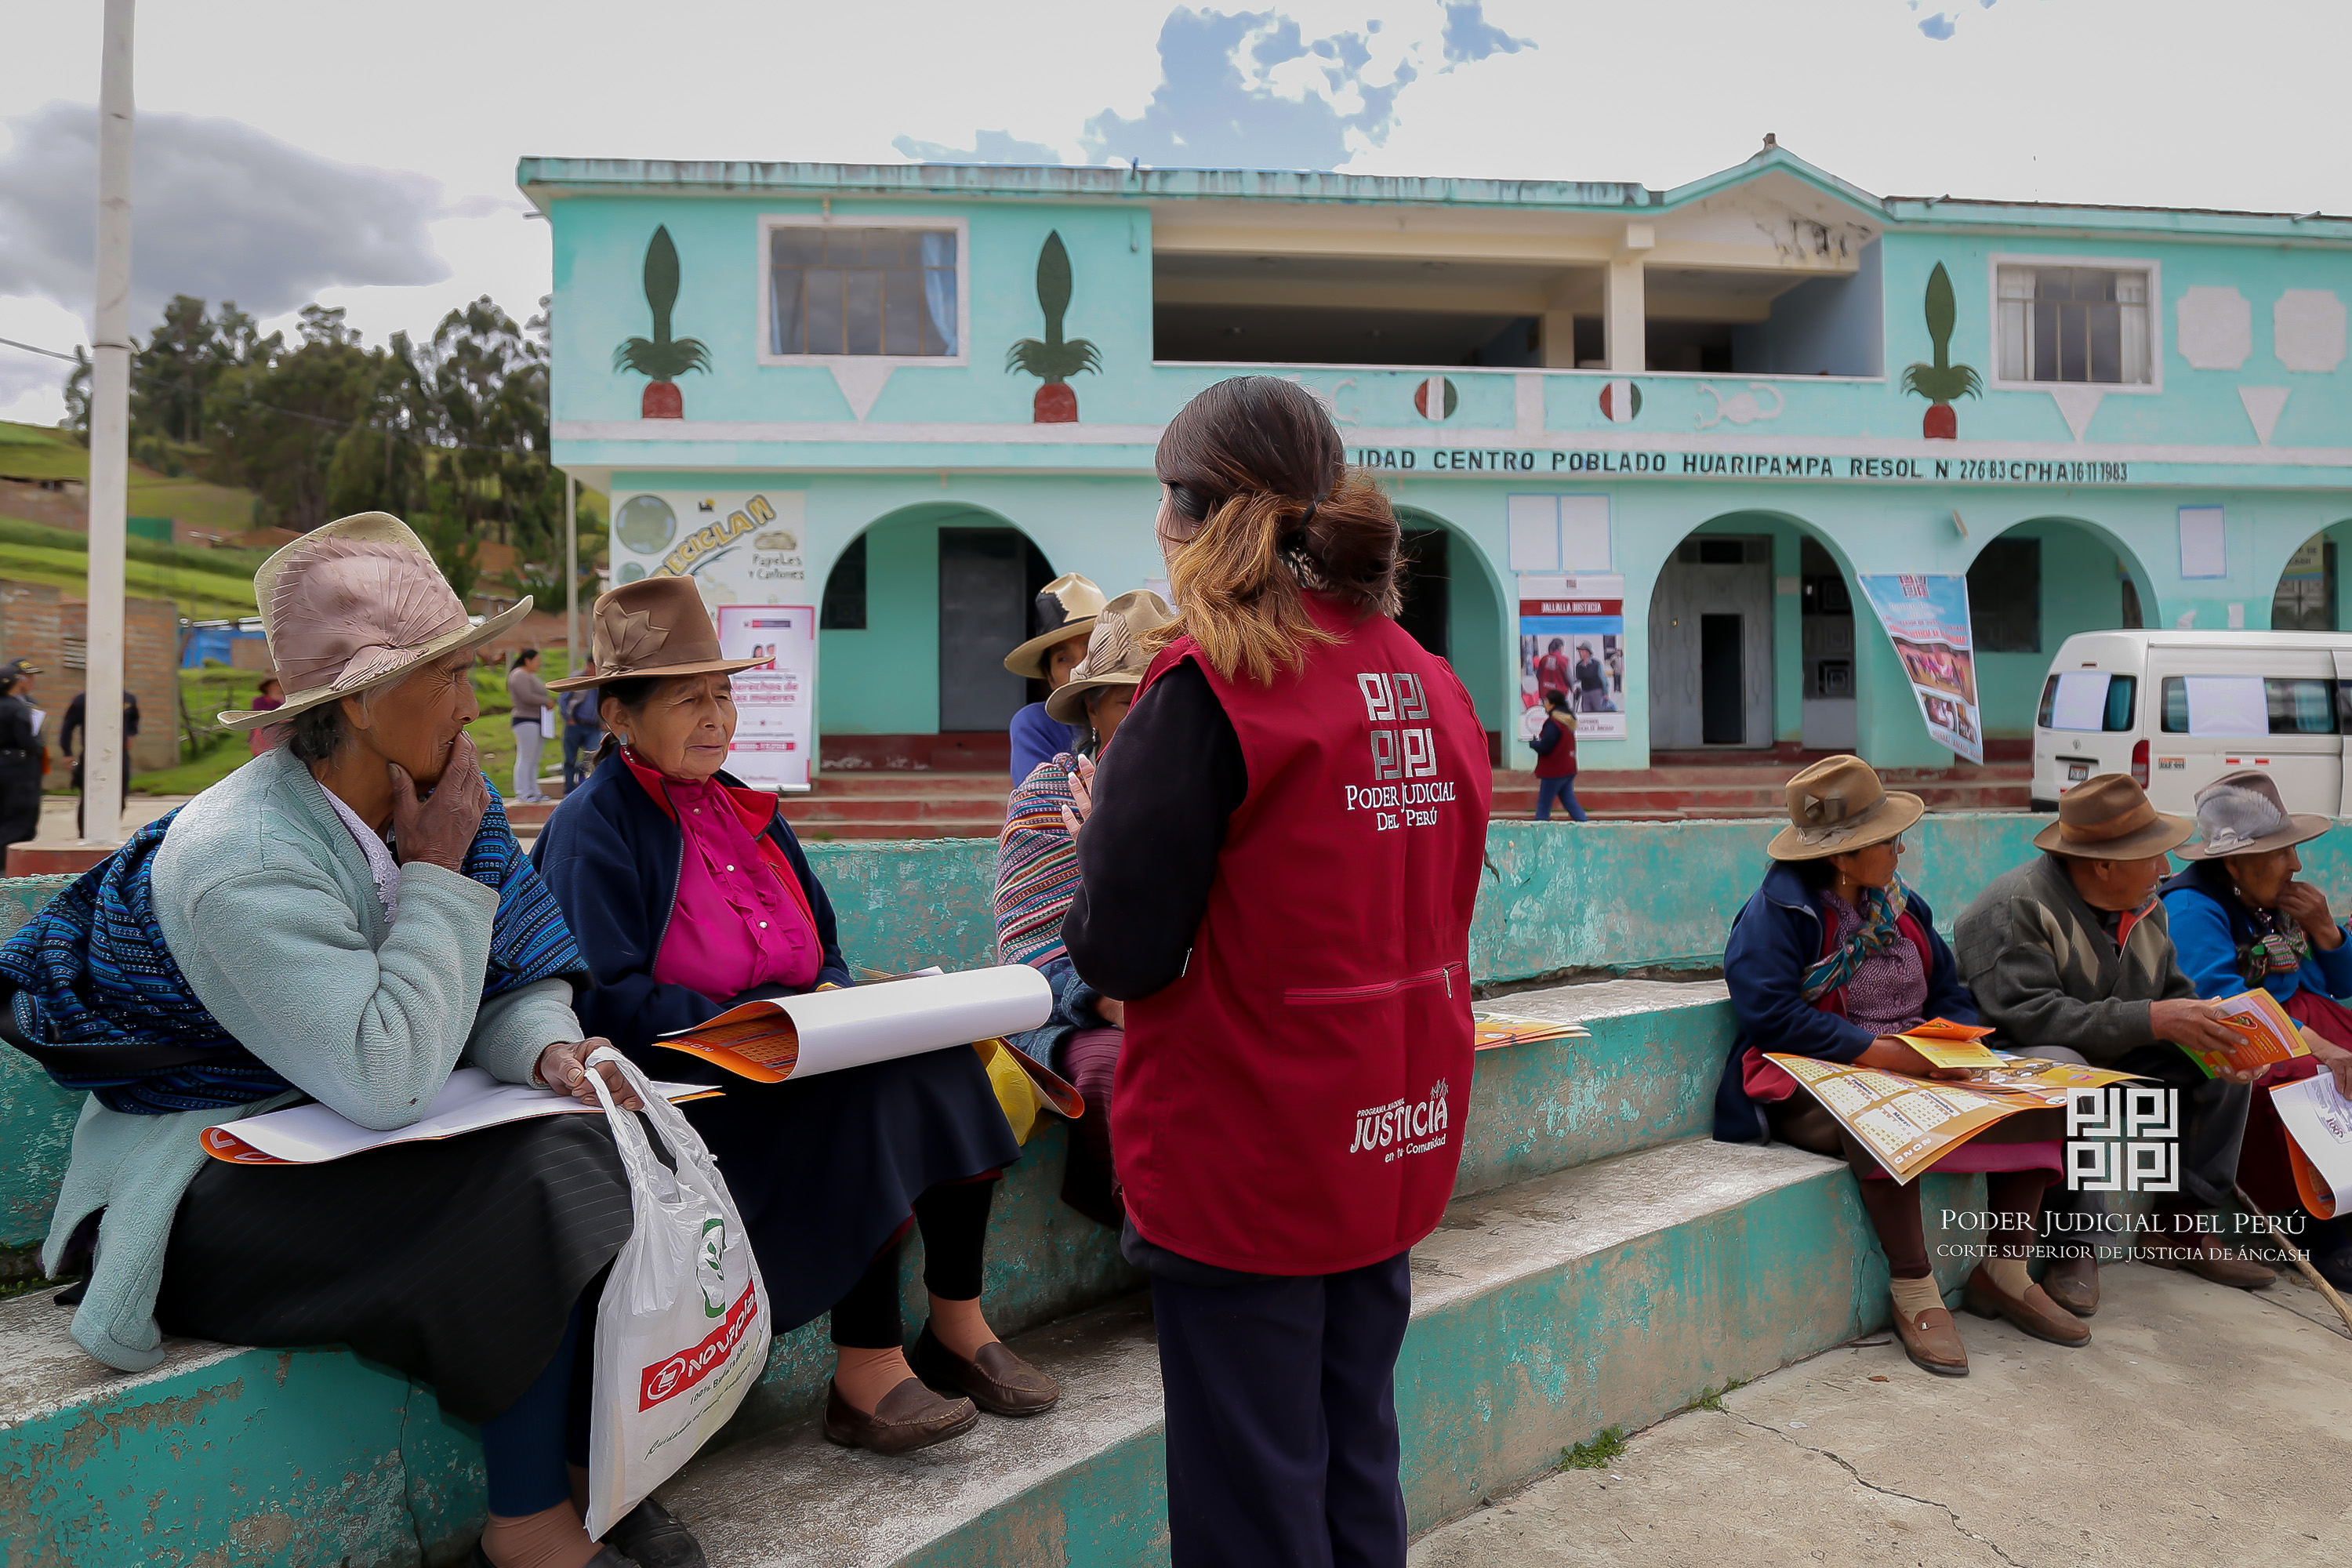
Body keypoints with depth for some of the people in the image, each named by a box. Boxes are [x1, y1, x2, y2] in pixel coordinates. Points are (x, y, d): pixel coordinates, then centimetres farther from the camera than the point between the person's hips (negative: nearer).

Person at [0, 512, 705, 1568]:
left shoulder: (431, 806, -3)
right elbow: (387, 1080, -32)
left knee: (613, 1145, -13)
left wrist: (551, 1051, -19)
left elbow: (509, 979, 4)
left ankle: (591, 1459, -2)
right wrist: (439, 874, -26)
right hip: (208, 1177, -7)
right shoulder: (238, 863, -25)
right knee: (542, 1186, -25)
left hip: (354, 1128, 7)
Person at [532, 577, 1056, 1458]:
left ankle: (957, 1327, -10)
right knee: (863, 1095, -30)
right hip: (677, 1079, -7)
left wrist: (829, 997, -5)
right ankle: (866, 1374, -21)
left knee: (939, 1060, -18)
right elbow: (608, 999, -15)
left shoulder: (745, 809, 18)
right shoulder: (592, 829, -6)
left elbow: (824, 947, 18)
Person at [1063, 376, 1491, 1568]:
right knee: (1358, 1467, 22)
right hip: (1394, 1150, 7)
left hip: (1246, 1163, -7)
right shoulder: (1433, 686, 4)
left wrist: (1099, 833, 2)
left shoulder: (1205, 687, -17)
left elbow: (1124, 953, -17)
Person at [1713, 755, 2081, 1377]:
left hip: (1913, 1072, 8)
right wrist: (1877, 1052, -24)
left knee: (2031, 1097, -10)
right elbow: (1770, 1013, -21)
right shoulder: (1778, 911, -11)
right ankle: (1915, 1294, -24)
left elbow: (1952, 992, 17)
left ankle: (2003, 1275, 2)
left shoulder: (1899, 904, 15)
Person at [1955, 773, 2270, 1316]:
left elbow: (2175, 994, 10)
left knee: (2228, 1063, 1)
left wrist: (2212, 1036, -13)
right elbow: (2029, 1015, -31)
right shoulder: (2015, 905, -22)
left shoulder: (2146, 908, 7)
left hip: (2113, 1059, 9)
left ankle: (2184, 1225, 4)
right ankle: (2069, 1243, -24)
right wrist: (2151, 1020, -33)